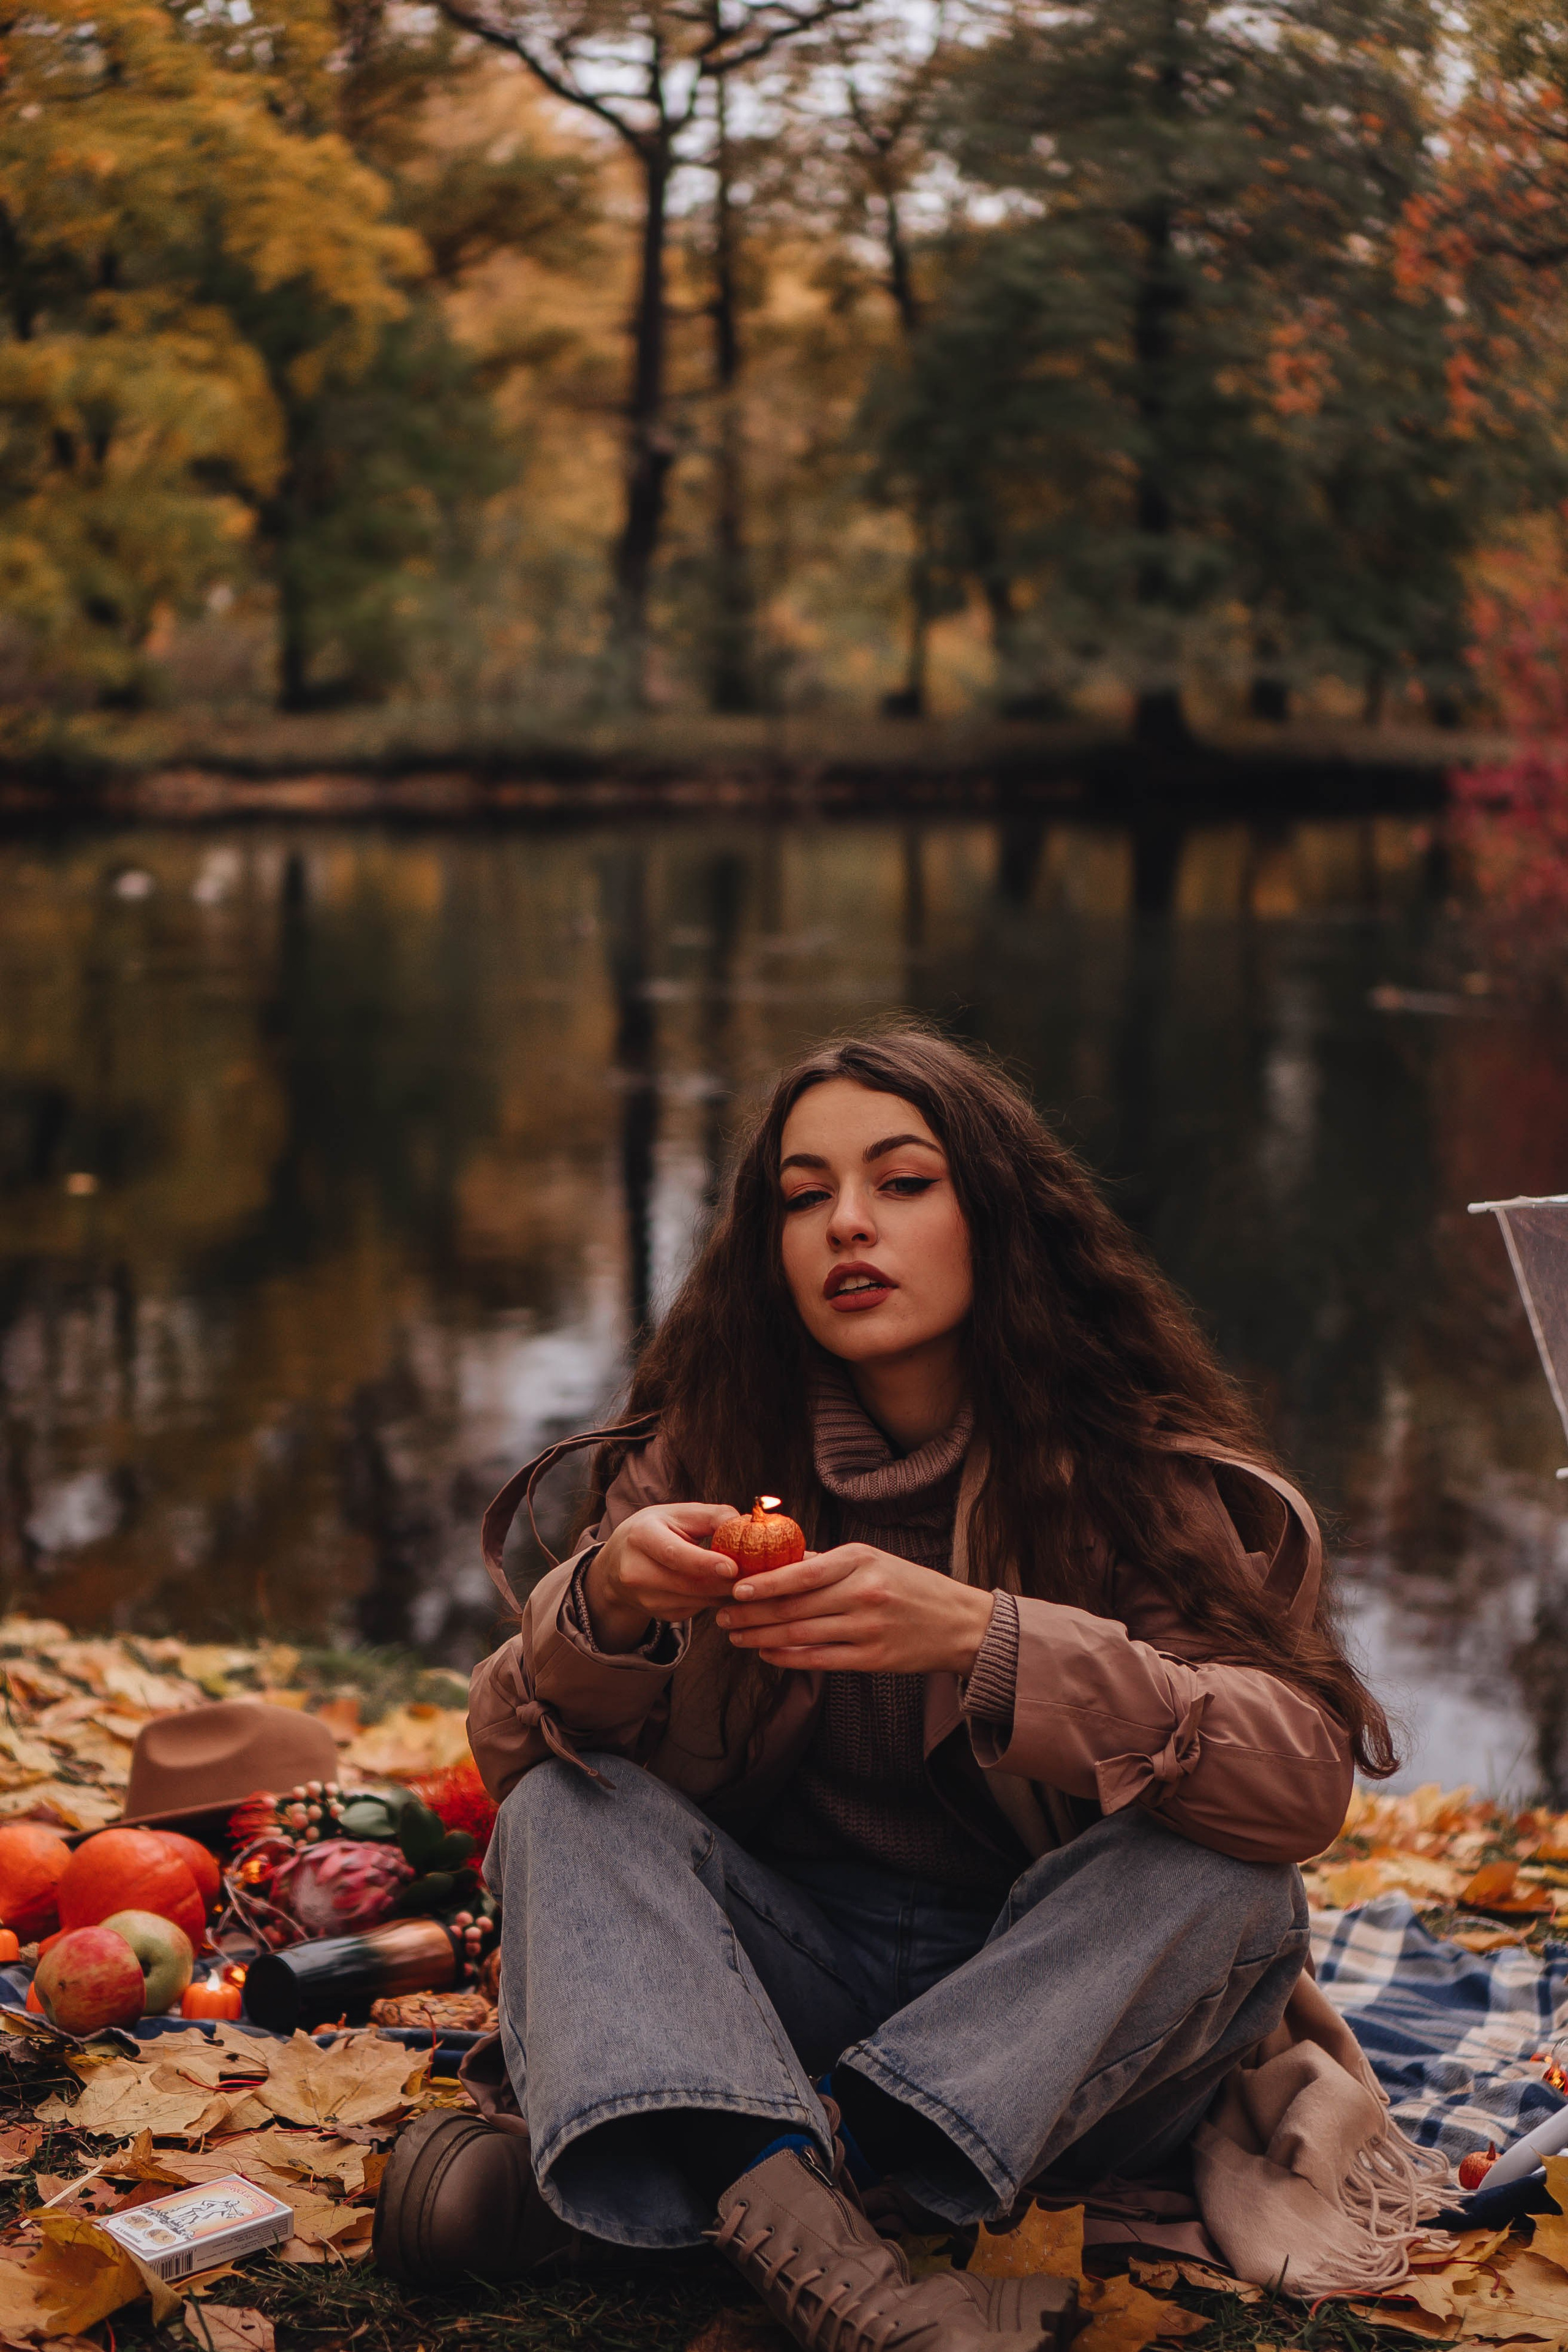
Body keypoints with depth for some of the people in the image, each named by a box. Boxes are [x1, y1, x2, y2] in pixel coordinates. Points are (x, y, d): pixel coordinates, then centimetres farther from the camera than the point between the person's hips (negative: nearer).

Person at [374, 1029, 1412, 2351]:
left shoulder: (1147, 1466, -10)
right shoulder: (706, 1450, -3)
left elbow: (1307, 1775, -25)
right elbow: (513, 1750, -9)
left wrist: (980, 1639, -38)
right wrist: (603, 1609, -32)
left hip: (1063, 2013, -2)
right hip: (783, 1983, 2)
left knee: (1222, 1874, -28)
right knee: (568, 1805, -20)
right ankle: (792, 2218, -43)